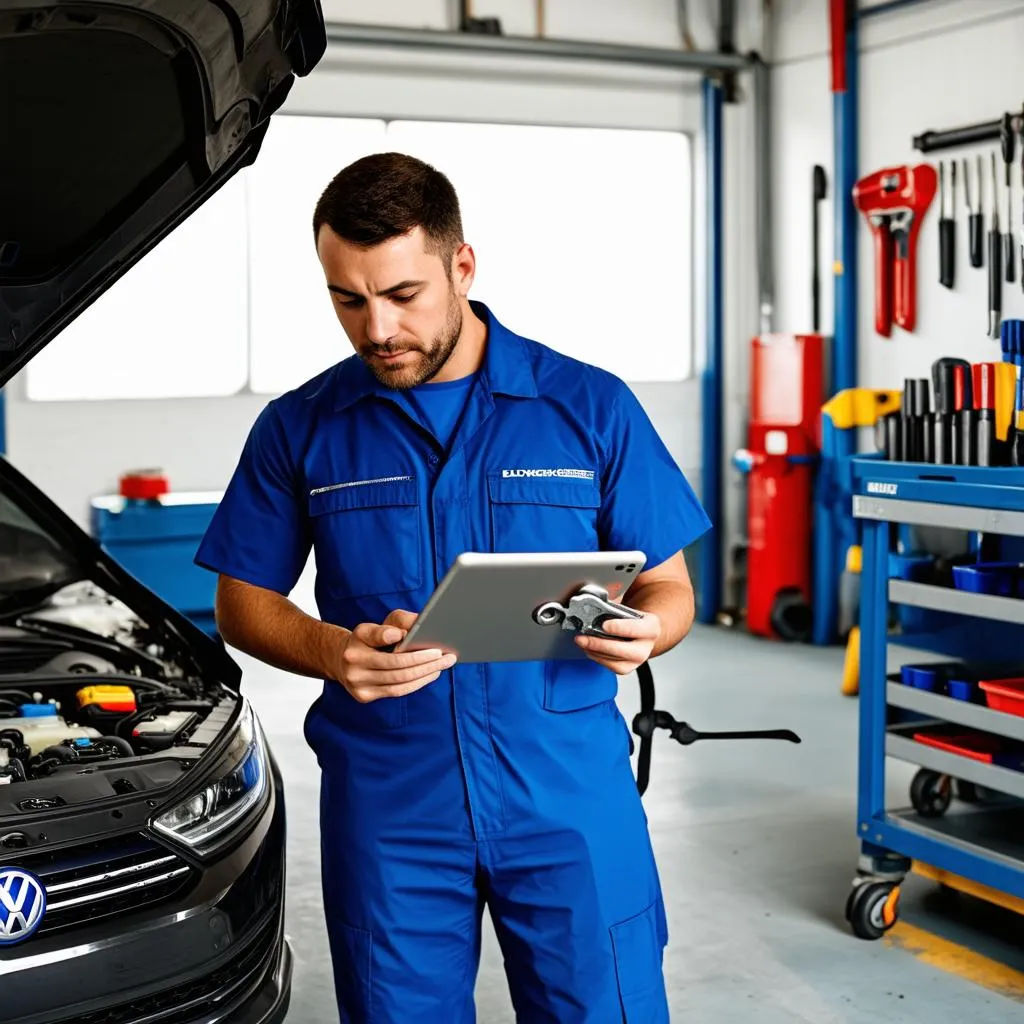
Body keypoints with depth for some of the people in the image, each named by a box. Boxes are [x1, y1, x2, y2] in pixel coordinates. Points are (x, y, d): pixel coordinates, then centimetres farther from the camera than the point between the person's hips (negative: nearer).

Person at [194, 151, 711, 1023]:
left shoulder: (590, 406, 0)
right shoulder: (300, 428, 3)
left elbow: (670, 587, 4)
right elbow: (244, 600, 8)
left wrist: (641, 632, -20)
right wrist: (333, 651, -13)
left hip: (569, 791, -1)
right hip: (387, 803, 1)